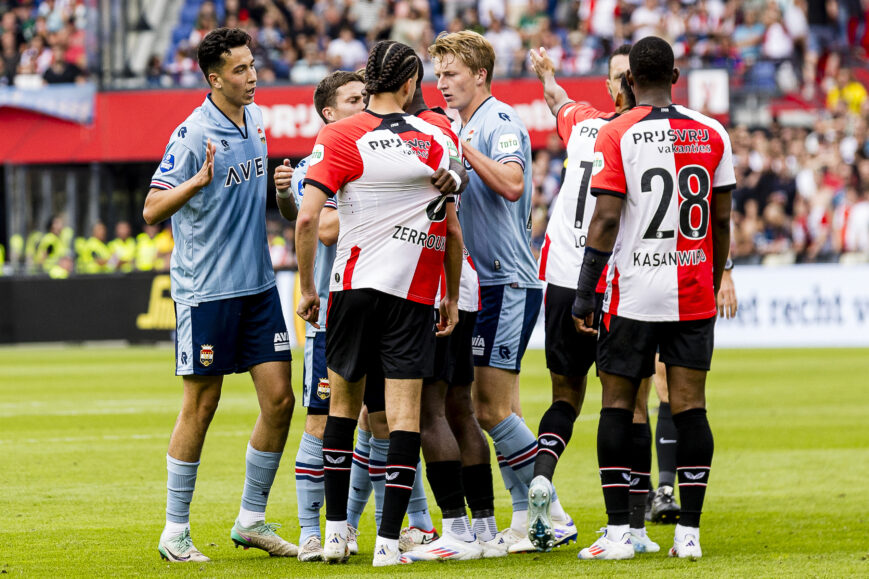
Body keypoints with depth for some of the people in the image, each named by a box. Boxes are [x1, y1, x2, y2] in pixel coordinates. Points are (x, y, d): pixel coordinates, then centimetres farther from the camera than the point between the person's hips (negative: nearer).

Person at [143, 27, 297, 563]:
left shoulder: (255, 120, 9)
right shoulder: (193, 135, -14)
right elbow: (152, 210, -17)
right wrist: (200, 179, -32)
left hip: (258, 285, 7)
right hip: (206, 290, -7)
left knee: (279, 398, 2)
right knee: (201, 407, -1)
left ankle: (252, 520, 14)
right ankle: (176, 531, 9)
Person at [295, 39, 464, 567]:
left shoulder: (339, 136, -3)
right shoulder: (436, 140, 3)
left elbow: (308, 217, -11)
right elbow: (452, 231, 6)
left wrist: (307, 288, 0)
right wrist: (452, 298, 17)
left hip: (355, 286, 0)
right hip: (415, 292, 0)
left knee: (343, 405, 15)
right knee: (404, 413, -1)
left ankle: (336, 529, 13)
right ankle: (389, 540, -6)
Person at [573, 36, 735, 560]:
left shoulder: (617, 135, -6)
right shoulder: (712, 134, 5)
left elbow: (606, 220, -10)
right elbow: (722, 222, 8)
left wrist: (584, 295, -5)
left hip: (633, 294, -3)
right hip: (694, 293, 3)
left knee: (618, 405, 5)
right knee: (690, 406, 3)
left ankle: (618, 532, 2)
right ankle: (689, 532, 1)